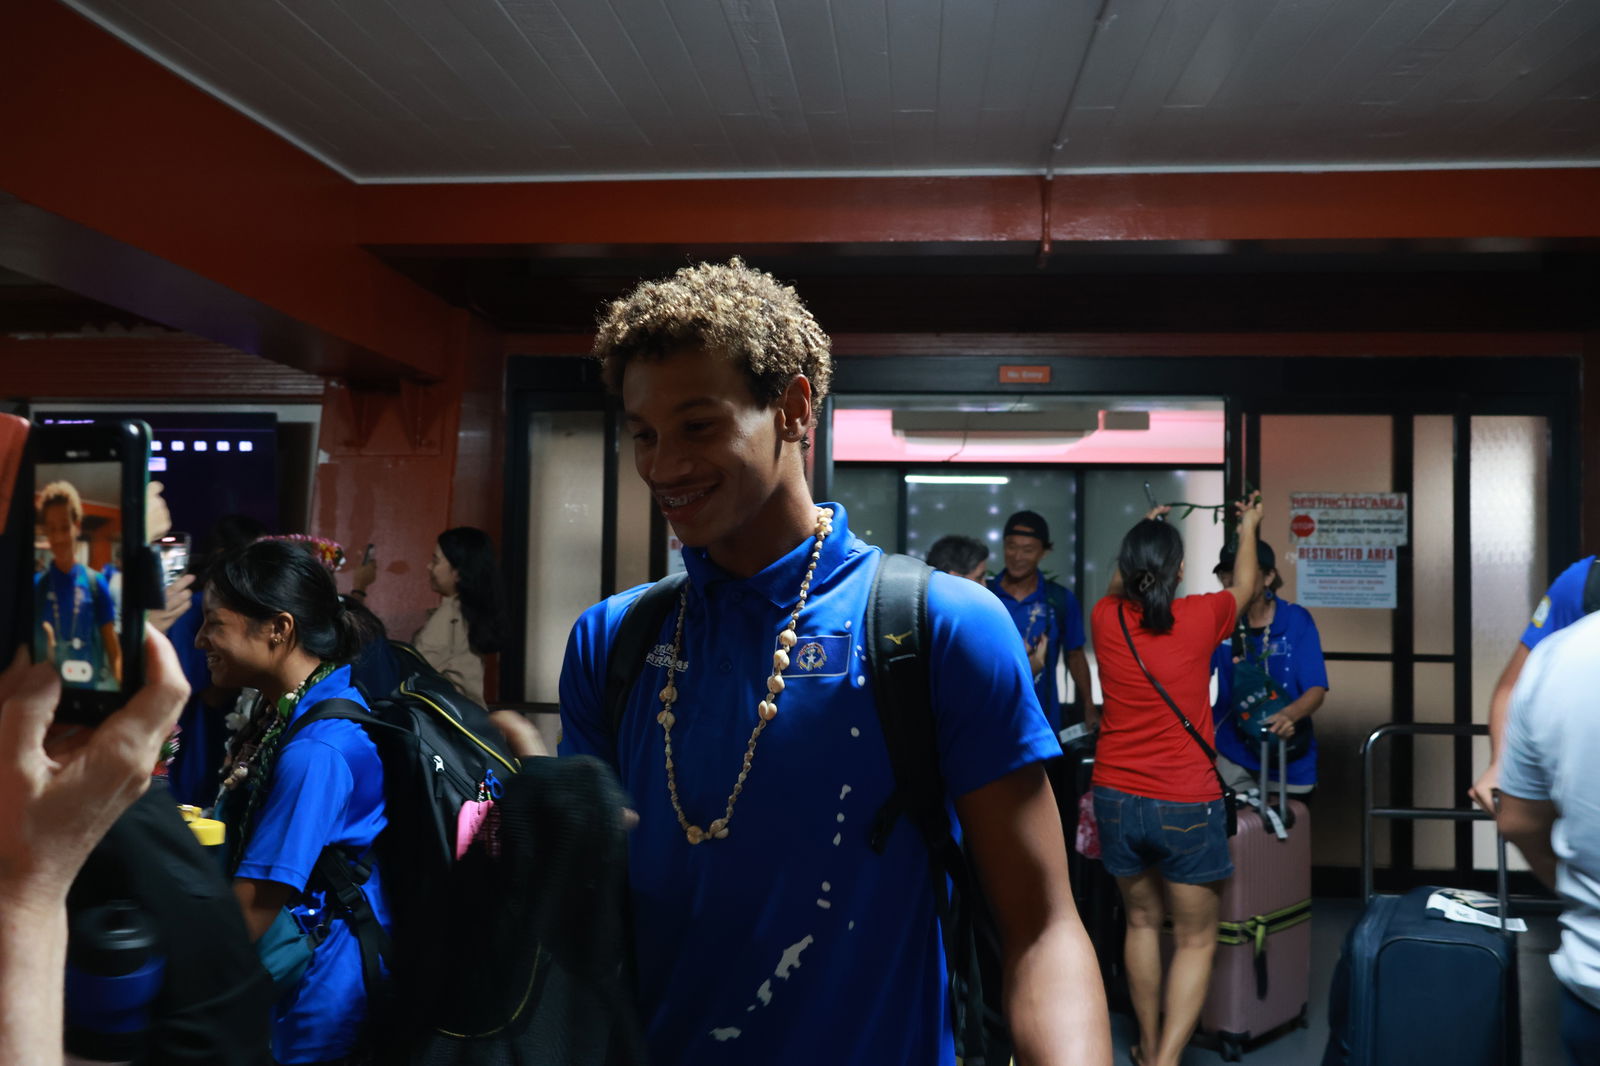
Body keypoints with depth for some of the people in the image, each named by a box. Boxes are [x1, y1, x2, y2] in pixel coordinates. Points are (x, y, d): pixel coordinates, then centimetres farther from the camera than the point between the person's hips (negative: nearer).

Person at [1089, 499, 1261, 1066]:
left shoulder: (1106, 620, -4)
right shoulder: (1199, 618, -11)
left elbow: (1116, 587, 23)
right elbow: (1245, 585, 14)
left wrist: (1143, 534, 35)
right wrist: (1248, 527, 31)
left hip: (1116, 799, 4)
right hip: (1186, 805, -4)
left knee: (1142, 921, 21)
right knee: (1196, 941, 9)